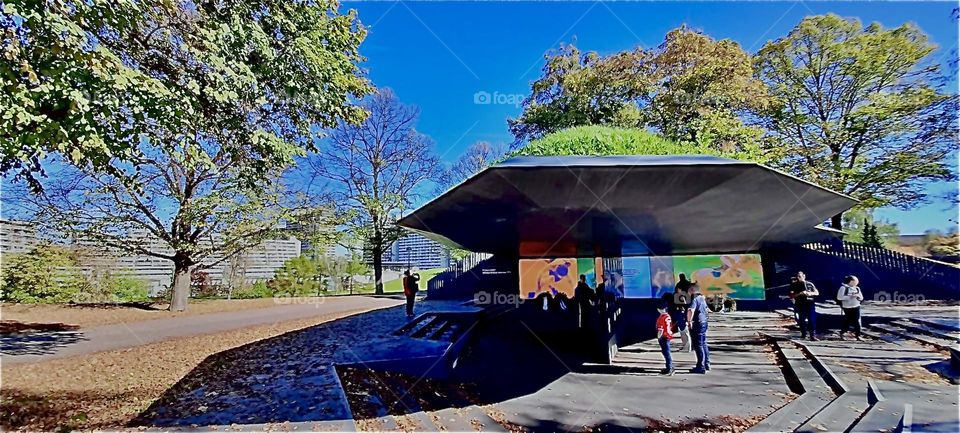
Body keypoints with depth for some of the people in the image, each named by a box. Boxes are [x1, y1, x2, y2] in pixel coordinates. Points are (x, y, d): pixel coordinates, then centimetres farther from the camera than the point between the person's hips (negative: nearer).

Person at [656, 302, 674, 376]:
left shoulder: (661, 318, -19)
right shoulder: (668, 316, 8)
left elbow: (661, 329, -21)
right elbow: (670, 326, 16)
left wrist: (659, 337, -12)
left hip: (664, 337, -9)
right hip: (668, 336, 9)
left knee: (666, 353, -5)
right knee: (667, 352, 18)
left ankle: (669, 369, -2)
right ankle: (670, 367, 27)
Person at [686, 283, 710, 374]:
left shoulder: (695, 299, -19)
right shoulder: (702, 298, 9)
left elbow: (691, 310, -37)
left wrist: (689, 320, -29)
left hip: (696, 325, -9)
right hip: (704, 323, 9)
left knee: (698, 346, -2)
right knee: (704, 344, 18)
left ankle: (701, 367, 3)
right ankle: (707, 364, 29)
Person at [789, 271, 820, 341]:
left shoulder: (810, 284, 10)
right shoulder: (794, 285, 4)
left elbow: (817, 293, 12)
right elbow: (791, 296, -3)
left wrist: (810, 293, -9)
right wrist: (800, 293, -18)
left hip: (810, 304, 0)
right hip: (800, 305, 0)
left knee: (812, 320, -8)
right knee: (802, 320, 7)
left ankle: (813, 336, -8)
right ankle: (803, 334, 24)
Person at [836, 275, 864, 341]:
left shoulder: (857, 288, 9)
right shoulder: (843, 287, -10)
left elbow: (861, 298, 14)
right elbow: (839, 297, -15)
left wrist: (857, 295, -8)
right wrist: (850, 296, -20)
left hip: (856, 307, 5)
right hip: (847, 308, -5)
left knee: (857, 321, 0)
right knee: (848, 322, 2)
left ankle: (858, 336, 6)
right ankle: (841, 333, 21)